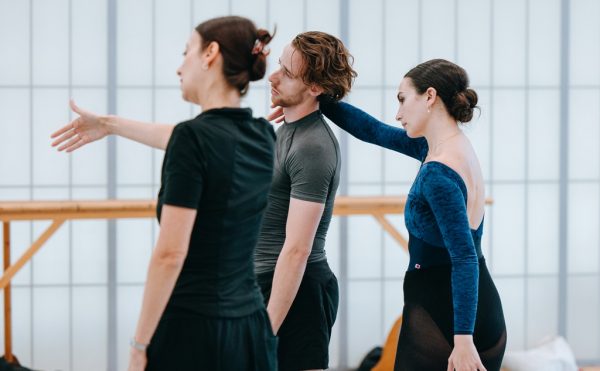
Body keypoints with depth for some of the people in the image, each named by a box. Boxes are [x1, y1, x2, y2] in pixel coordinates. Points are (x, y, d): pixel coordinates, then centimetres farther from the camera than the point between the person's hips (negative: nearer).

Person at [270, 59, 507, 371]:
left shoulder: (438, 174, -19)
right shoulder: (458, 147, 9)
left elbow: (464, 258, -25)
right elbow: (376, 131, 18)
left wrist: (463, 339, -28)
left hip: (439, 319, -9)